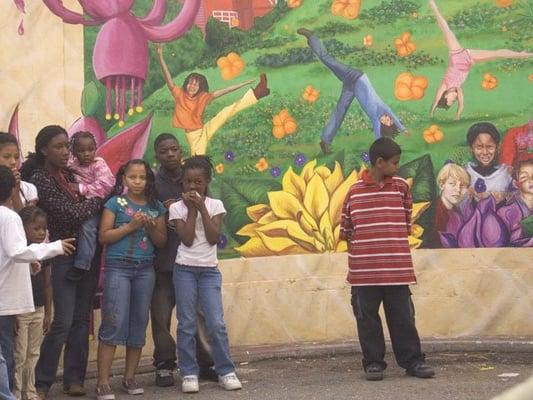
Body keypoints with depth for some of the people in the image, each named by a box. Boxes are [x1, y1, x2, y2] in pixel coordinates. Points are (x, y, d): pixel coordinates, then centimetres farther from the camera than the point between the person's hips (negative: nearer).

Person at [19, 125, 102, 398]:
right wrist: (101, 198, -6)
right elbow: (71, 213, -16)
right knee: (63, 322, -9)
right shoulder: (39, 179, -10)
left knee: (82, 319, 7)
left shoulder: (68, 174, 11)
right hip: (64, 256, -7)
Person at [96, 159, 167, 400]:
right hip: (118, 268, -4)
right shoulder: (115, 203, 0)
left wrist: (152, 228, -8)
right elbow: (103, 236, -7)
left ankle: (130, 378, 16)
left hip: (145, 270, 4)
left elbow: (162, 242, 11)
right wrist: (131, 226, -14)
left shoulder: (156, 207, 10)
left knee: (139, 324, 6)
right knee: (114, 323, -9)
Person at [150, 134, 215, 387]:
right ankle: (164, 366, 13)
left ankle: (205, 363, 12)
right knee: (161, 316, 2)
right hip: (163, 261, -1)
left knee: (199, 313, 2)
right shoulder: (152, 183, 1)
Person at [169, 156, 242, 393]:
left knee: (216, 324, -4)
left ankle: (226, 372, 5)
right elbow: (187, 239, -10)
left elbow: (213, 238, -9)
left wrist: (202, 208, -11)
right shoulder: (177, 207, 1)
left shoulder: (215, 205, 4)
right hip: (185, 269, 0)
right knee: (187, 324, 1)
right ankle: (189, 374, 8)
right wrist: (192, 209, -10)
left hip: (209, 270, 0)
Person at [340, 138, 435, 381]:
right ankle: (373, 363, 16)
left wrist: (393, 250, 12)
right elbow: (347, 231, 8)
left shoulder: (400, 187, 4)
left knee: (403, 317, 5)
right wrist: (356, 255, 6)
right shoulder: (355, 192, 0)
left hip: (397, 268, 1)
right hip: (363, 270, -1)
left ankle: (412, 361, 14)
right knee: (367, 319, 6)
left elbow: (407, 222, 14)